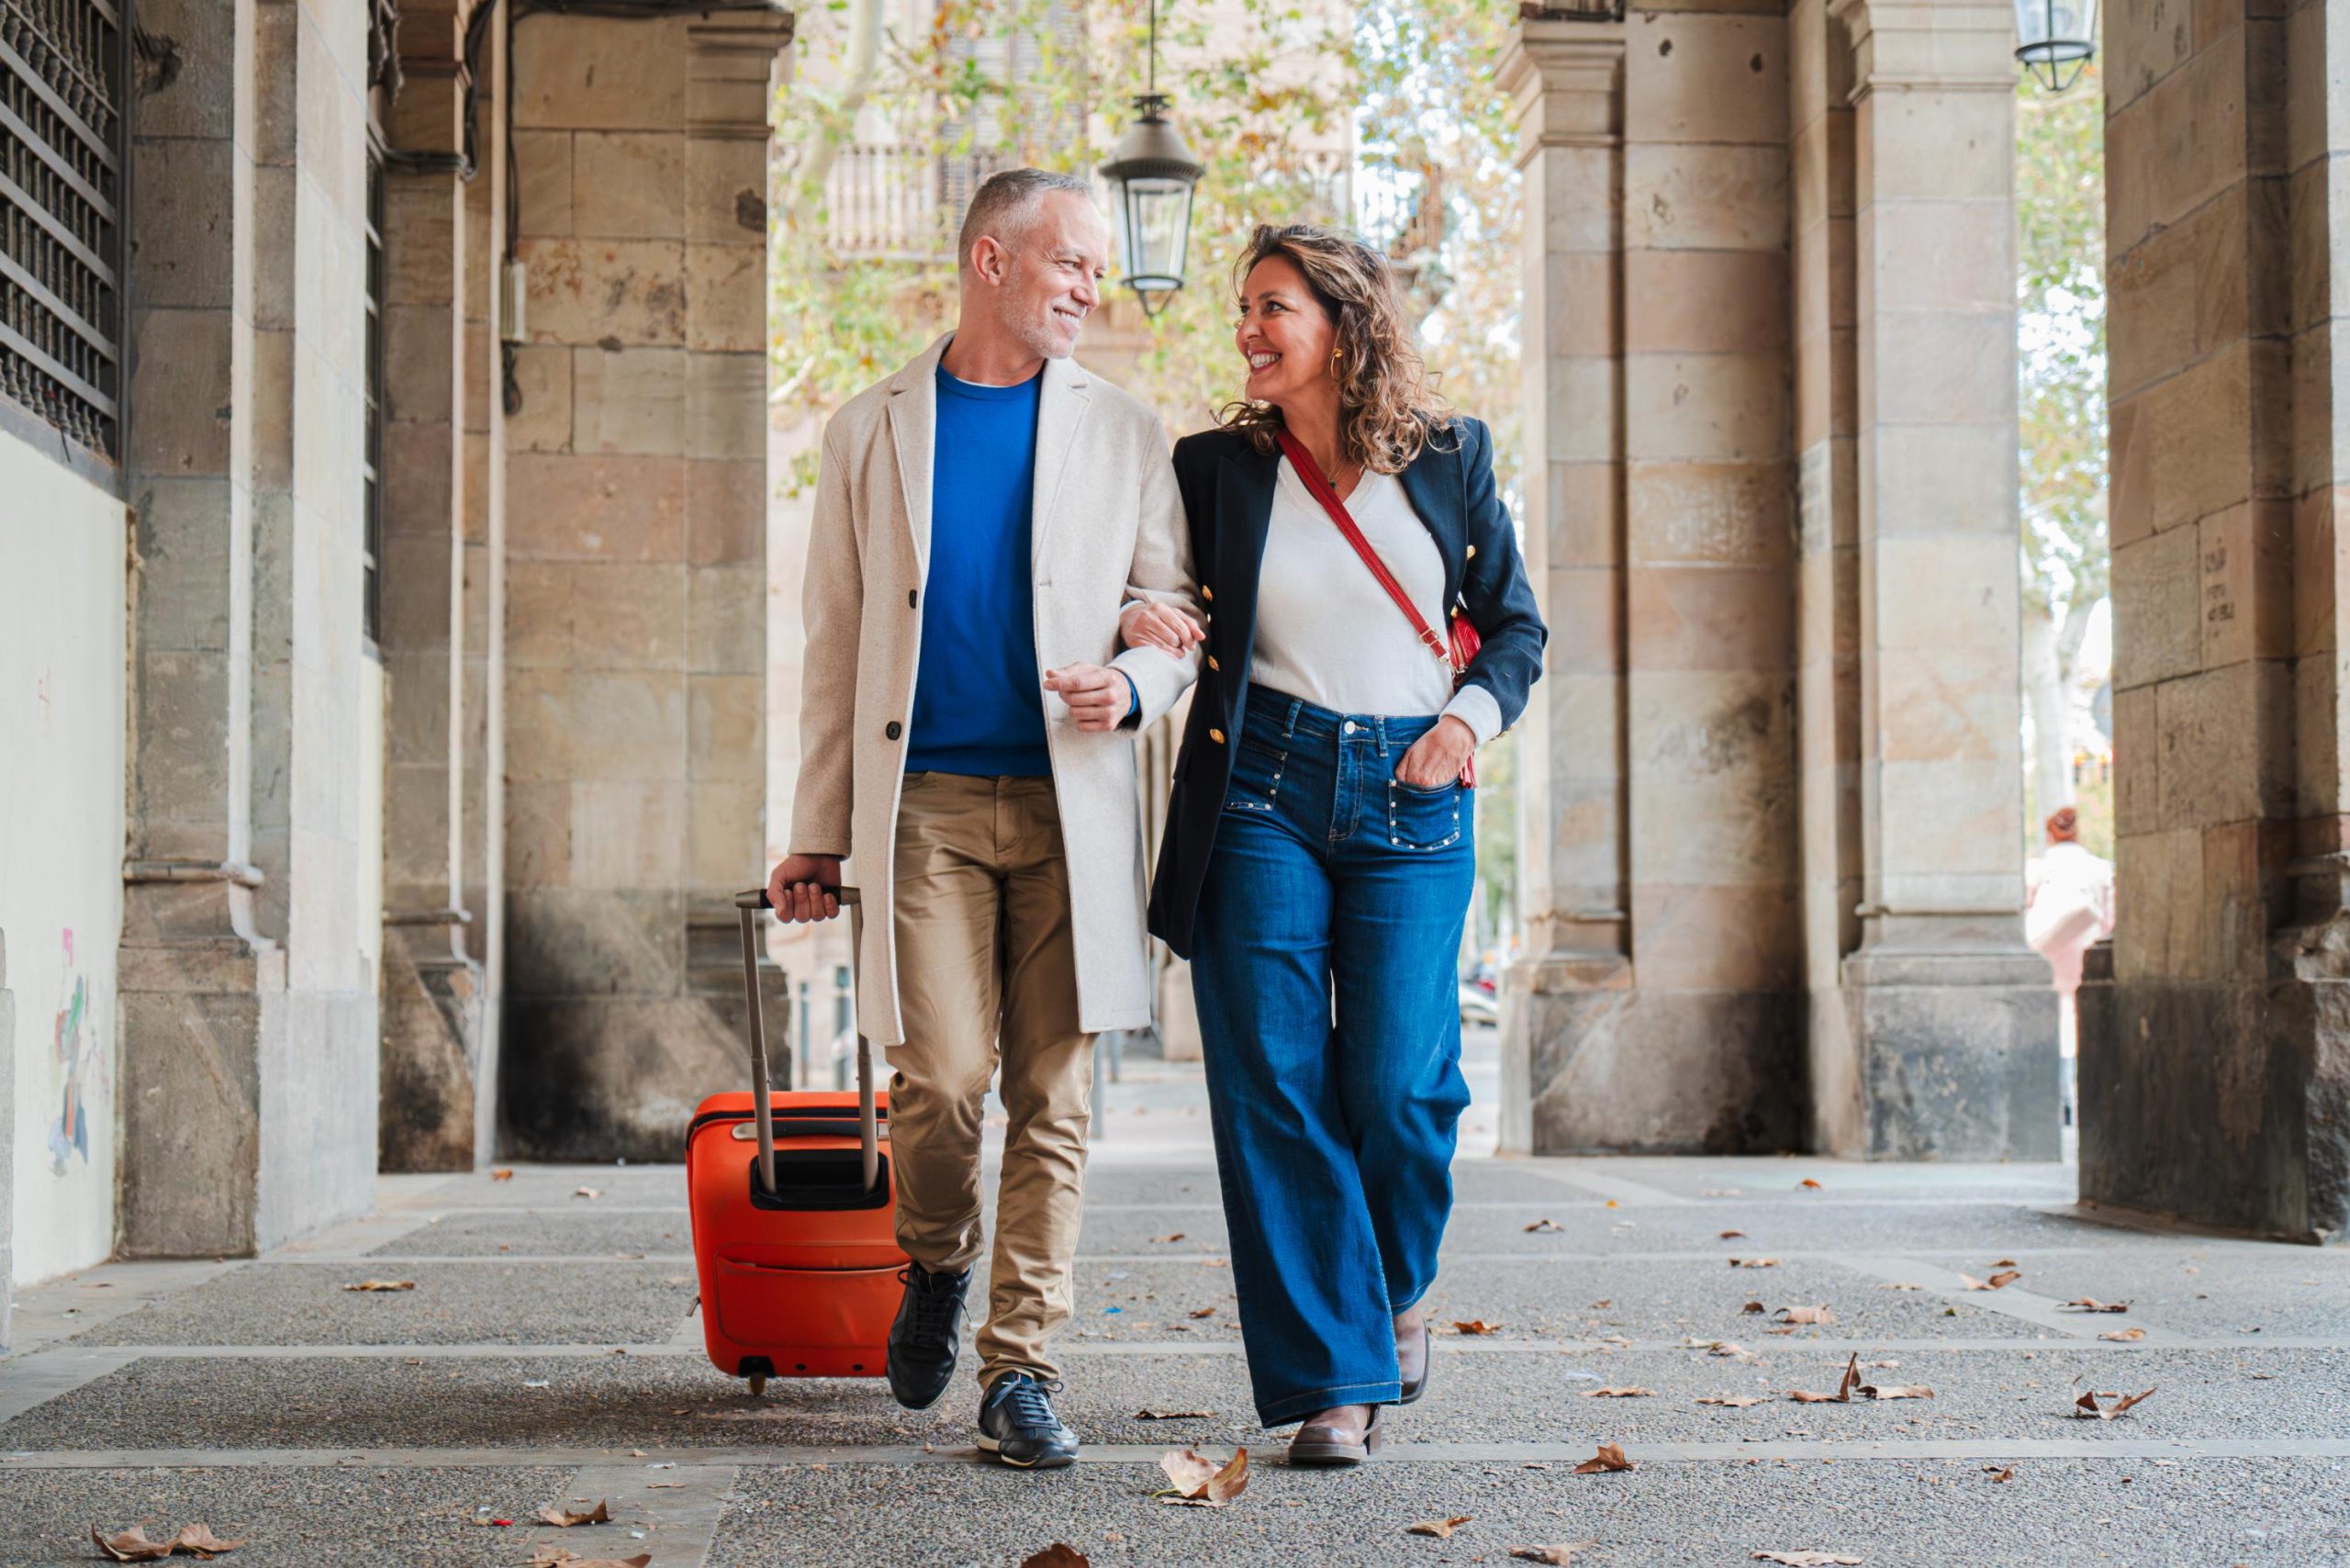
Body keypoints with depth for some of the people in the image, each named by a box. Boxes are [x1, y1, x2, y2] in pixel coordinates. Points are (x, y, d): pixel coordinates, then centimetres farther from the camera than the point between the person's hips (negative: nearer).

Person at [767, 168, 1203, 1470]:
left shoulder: (1124, 435, 10)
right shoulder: (871, 431, 9)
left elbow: (1176, 609, 12)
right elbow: (837, 642, 10)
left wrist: (1135, 684, -12)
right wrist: (816, 833, 8)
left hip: (1071, 801, 1)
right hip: (926, 797, -1)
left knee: (1051, 1096, -1)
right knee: (941, 1079, -11)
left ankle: (1019, 1369, 7)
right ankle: (936, 1268, 20)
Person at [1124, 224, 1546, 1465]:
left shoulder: (1450, 457, 7)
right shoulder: (1215, 468, 6)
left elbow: (1515, 621, 13)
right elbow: (1156, 602, 14)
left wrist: (1472, 716, -5)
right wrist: (1140, 622, -9)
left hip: (1411, 802, 0)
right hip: (1260, 790, 0)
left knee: (1398, 1083, -8)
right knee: (1273, 1082, -6)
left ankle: (1394, 1284, 25)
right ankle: (1334, 1377, 2)